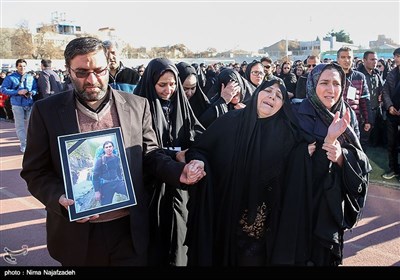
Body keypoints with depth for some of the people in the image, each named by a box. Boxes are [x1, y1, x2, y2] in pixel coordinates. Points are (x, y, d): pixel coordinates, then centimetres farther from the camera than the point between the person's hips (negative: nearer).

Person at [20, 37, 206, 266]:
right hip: (77, 234, 0)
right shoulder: (47, 111, -4)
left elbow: (150, 154, 5)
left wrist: (178, 172, -13)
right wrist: (60, 200, -19)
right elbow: (36, 171, -1)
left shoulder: (137, 106, -1)